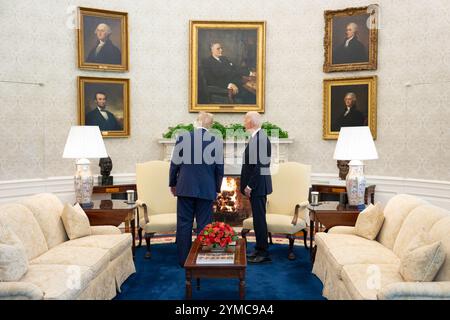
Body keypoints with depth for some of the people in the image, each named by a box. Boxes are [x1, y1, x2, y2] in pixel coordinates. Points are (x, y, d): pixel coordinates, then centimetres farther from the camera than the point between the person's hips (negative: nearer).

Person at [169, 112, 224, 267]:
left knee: (184, 224, 8)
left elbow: (174, 164, 0)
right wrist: (216, 188, 12)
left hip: (185, 188, 0)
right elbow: (219, 168, 1)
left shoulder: (183, 137, -4)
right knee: (204, 225, 8)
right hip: (206, 189, 0)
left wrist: (173, 183, 14)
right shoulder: (217, 141, -3)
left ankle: (184, 259, 16)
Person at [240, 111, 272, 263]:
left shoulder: (260, 138, -18)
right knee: (258, 217, 15)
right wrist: (248, 185, 16)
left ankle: (263, 252, 7)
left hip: (257, 186, -10)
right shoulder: (256, 137, 13)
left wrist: (250, 186, -19)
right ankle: (260, 249, 25)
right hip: (255, 186, 10)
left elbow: (260, 165, -22)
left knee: (259, 218, -2)